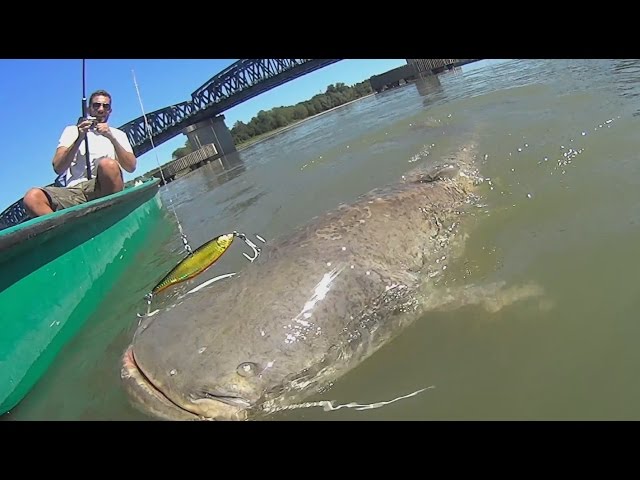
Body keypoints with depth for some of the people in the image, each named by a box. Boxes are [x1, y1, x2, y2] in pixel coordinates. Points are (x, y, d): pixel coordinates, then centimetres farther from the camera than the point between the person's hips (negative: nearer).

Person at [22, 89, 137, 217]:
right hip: (74, 191, 1)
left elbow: (131, 167, 5)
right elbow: (58, 168, 8)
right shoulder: (71, 130, 23)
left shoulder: (118, 134, 24)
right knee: (32, 197, -28)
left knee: (107, 164, -35)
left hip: (104, 190, -1)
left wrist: (112, 138, -4)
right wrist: (79, 139, -2)